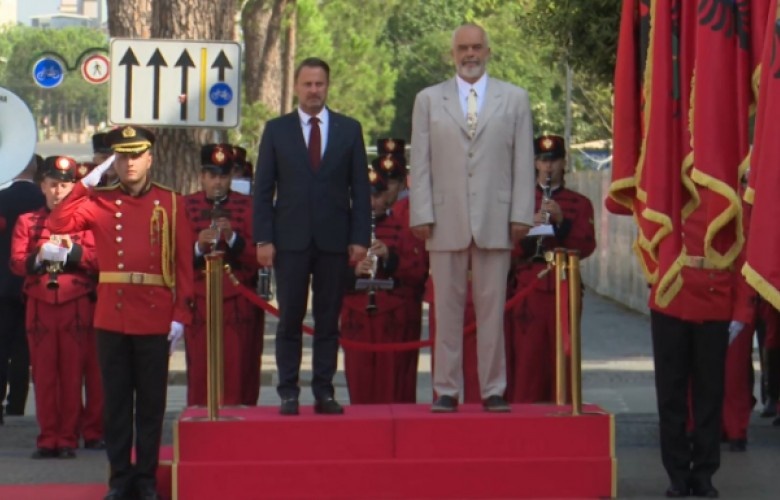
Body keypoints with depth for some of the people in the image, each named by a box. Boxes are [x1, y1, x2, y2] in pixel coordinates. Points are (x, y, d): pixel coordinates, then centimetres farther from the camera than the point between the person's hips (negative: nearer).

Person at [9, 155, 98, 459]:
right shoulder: (27, 222, 9)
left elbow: (96, 260, -3)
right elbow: (16, 263, 0)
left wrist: (72, 250, -19)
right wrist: (40, 257, -18)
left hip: (76, 306, -1)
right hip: (40, 306, 1)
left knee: (72, 375, 0)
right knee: (44, 375, 1)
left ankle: (68, 439, 5)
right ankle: (48, 440, 6)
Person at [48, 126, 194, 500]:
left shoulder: (171, 204, 3)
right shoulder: (100, 202, 5)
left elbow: (184, 263, 0)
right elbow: (58, 224, -8)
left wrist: (181, 314, -6)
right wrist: (85, 184, -11)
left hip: (155, 319, -1)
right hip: (112, 318, 1)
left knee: (151, 400, 5)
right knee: (116, 400, 6)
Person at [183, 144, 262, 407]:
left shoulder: (248, 206, 7)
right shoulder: (186, 206, 8)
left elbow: (258, 257, 1)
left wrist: (233, 238, -14)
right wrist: (198, 247, -14)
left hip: (239, 305, 0)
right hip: (200, 304, 0)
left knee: (239, 373, -4)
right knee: (200, 373, -4)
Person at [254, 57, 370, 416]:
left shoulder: (349, 129, 8)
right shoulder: (276, 130, 6)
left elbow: (360, 188, 7)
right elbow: (263, 189, 5)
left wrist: (360, 237, -2)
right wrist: (263, 239, -4)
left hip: (334, 240, 1)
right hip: (290, 239, -1)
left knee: (329, 320, 3)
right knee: (290, 319, 1)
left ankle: (324, 392, 8)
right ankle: (288, 392, 6)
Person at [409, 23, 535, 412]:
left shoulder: (514, 99, 10)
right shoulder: (428, 100, 10)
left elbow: (523, 162, 6)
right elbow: (420, 163, 6)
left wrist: (521, 215, -2)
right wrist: (421, 215, -2)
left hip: (495, 221, 0)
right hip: (445, 222, 0)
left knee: (492, 310, 2)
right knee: (447, 310, 3)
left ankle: (493, 390, 8)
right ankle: (446, 390, 8)